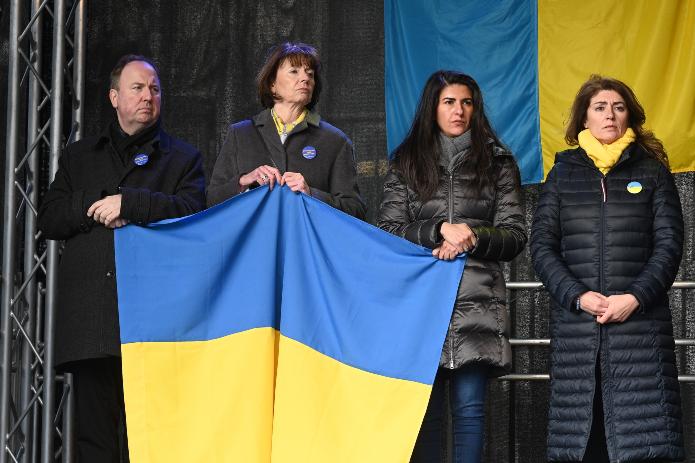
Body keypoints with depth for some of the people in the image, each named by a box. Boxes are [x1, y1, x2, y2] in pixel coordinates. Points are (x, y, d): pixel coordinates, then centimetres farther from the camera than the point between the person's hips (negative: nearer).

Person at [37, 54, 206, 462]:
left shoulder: (183, 158, 15)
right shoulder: (78, 156, 23)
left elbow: (191, 212, -3)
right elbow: (49, 220, 12)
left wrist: (128, 203, -10)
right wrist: (96, 209, -4)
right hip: (90, 314, 3)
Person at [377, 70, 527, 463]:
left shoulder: (498, 163, 11)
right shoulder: (407, 163, 13)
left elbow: (515, 236, 7)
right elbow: (387, 231, 5)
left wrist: (472, 237, -11)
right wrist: (440, 230, -10)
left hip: (476, 302, -1)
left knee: (469, 406, -5)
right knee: (424, 406, 0)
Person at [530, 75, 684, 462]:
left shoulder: (652, 171, 11)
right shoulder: (563, 173, 13)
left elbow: (669, 245, 3)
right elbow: (542, 247, 6)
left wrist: (635, 298, -11)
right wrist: (578, 296, -9)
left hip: (640, 322, -1)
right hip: (576, 325, 1)